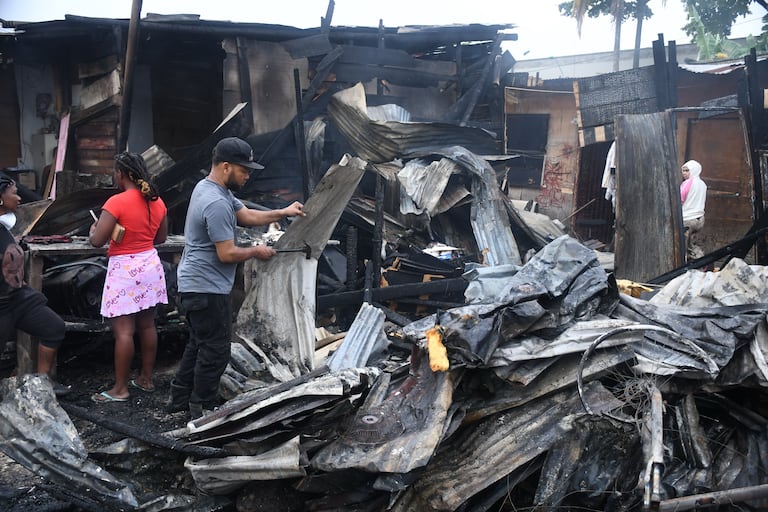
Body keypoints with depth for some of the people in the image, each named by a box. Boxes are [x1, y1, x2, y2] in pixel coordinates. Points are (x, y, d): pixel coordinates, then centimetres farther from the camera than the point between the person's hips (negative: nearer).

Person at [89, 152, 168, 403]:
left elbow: (97, 241, -17)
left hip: (125, 269, -7)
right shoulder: (157, 201, 4)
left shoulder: (116, 202, -17)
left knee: (123, 331, -2)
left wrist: (93, 229, 4)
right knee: (147, 325, 14)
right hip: (150, 264, 7)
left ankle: (120, 388, 4)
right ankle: (146, 379, 24)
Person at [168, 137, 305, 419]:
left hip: (196, 286, 11)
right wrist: (257, 252, -8)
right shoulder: (216, 203, -26)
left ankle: (179, 399, 31)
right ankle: (203, 409, 13)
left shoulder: (210, 187, 9)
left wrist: (283, 213, 9)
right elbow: (227, 254, -24)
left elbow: (247, 215, 16)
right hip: (208, 290, -11)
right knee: (215, 351, 1)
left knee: (199, 344, 21)